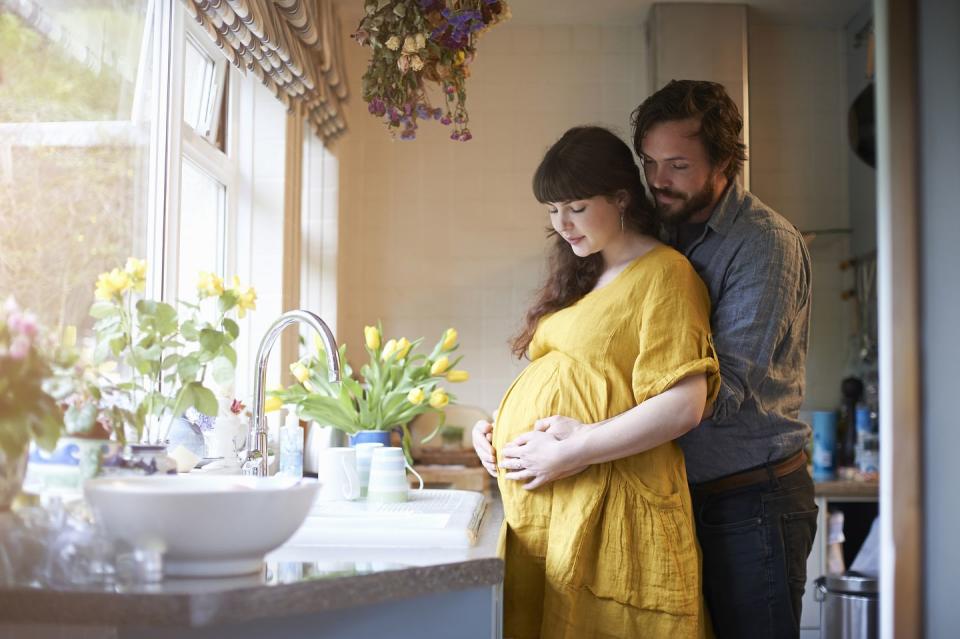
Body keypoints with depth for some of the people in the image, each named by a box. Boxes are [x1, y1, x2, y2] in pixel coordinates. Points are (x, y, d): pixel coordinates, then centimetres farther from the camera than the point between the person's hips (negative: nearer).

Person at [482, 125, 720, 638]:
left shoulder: (663, 274, -5)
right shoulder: (583, 279, 20)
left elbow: (681, 406, -15)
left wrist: (574, 451, -16)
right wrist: (505, 429, 10)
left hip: (609, 509, -8)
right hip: (541, 509, 8)